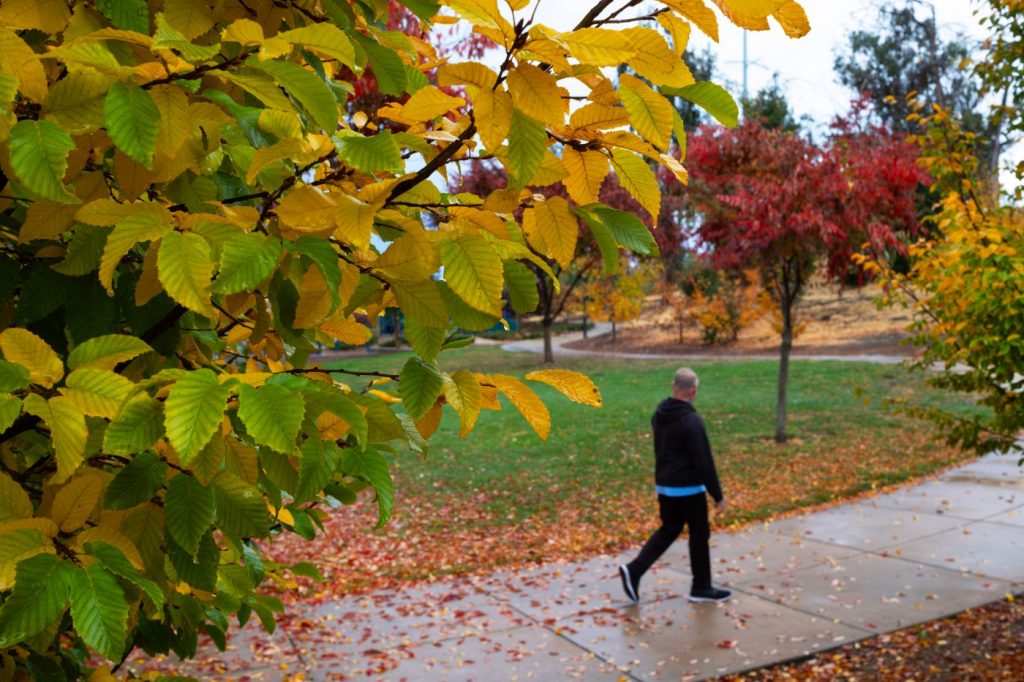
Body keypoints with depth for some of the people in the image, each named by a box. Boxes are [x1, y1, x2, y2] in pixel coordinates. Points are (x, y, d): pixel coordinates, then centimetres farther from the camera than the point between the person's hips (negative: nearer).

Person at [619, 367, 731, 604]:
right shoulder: (691, 421, -22)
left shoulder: (659, 414, 4)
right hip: (689, 488, -7)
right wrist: (718, 496, -12)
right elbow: (704, 462, -20)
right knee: (699, 535, 9)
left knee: (668, 530, 18)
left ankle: (634, 570, 5)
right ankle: (701, 588, 21)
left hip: (664, 486, 7)